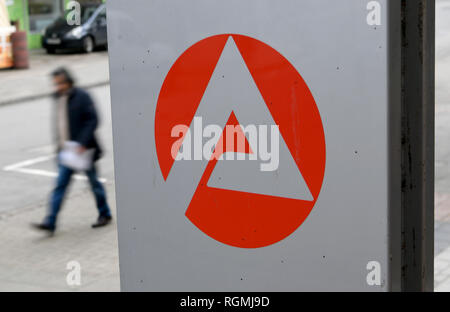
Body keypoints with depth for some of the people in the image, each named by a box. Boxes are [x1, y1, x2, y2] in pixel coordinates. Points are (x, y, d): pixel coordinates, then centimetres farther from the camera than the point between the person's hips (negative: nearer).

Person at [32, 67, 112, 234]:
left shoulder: (82, 97, -12)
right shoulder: (58, 98, 8)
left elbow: (93, 120, -17)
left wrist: (83, 143, -24)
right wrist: (59, 144, 11)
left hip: (83, 150, -6)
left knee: (93, 182, 9)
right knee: (60, 184, 0)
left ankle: (105, 214, 27)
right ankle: (50, 222, -4)